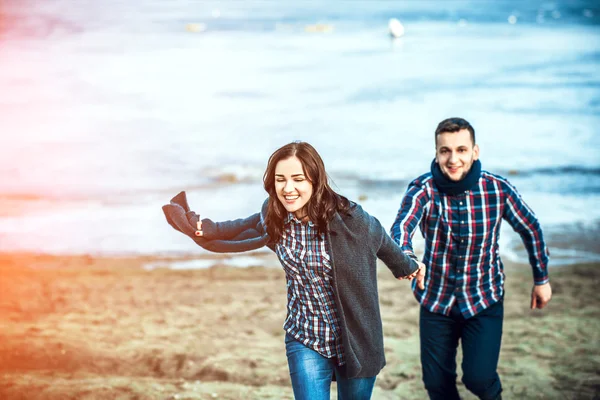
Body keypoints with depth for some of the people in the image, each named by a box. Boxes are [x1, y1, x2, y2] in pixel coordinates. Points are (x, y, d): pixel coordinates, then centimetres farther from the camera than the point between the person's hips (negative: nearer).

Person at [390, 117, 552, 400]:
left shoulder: (498, 189, -14)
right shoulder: (423, 189, -17)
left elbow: (530, 228, 2)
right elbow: (401, 227, -35)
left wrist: (541, 278, 9)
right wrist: (406, 258, -57)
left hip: (484, 299, -1)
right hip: (436, 300, 1)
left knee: (479, 377, -12)